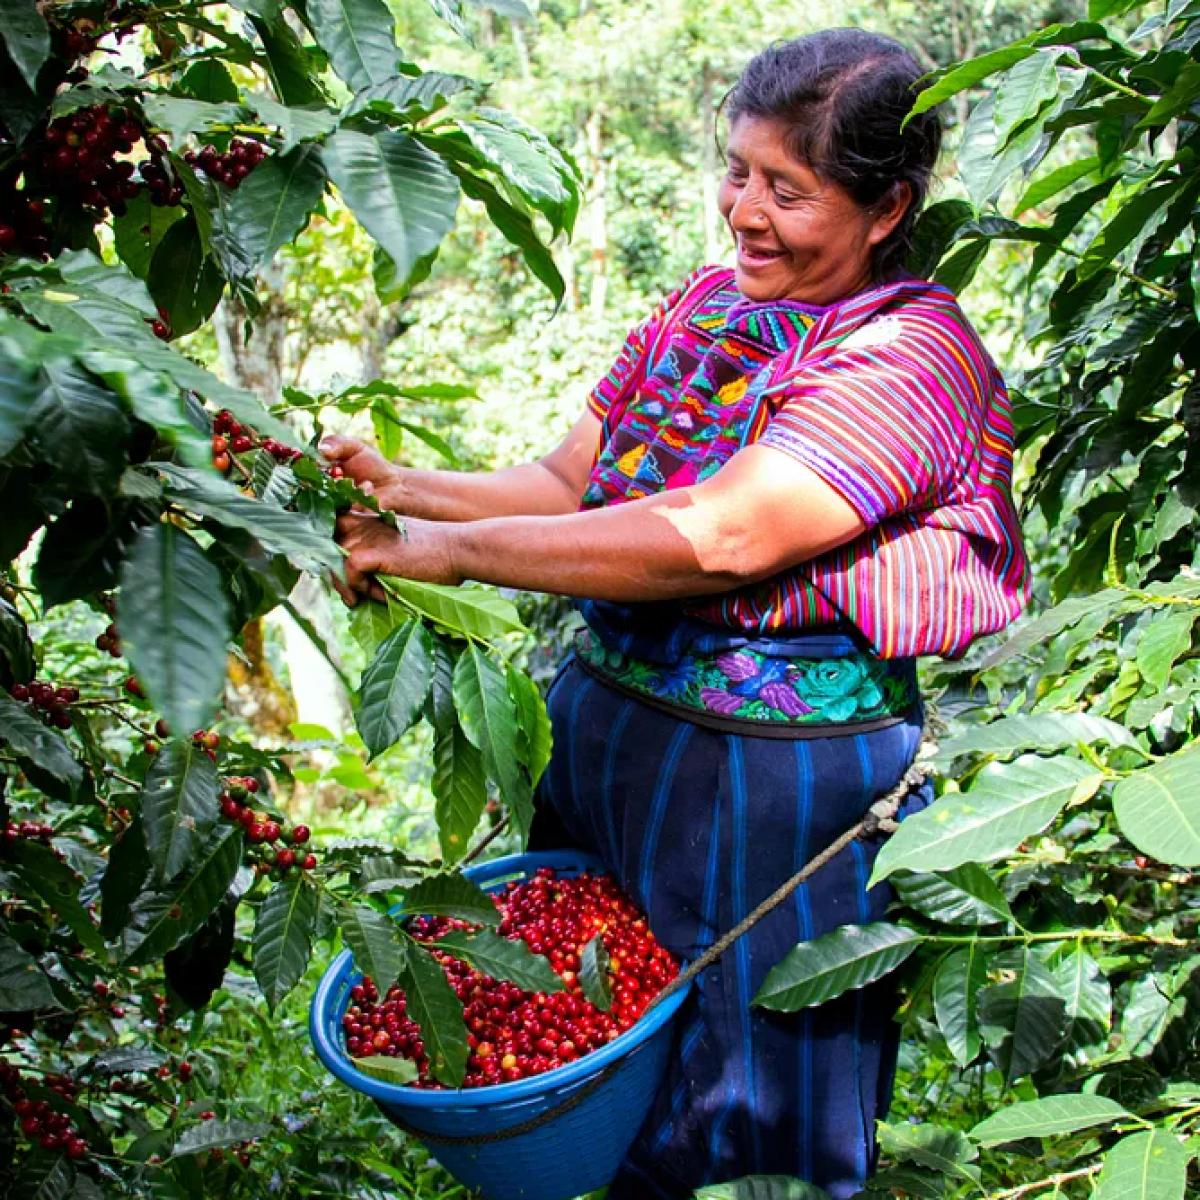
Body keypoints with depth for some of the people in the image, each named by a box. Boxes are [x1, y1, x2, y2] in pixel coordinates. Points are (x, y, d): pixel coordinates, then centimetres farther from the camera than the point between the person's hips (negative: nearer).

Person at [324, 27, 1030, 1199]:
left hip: (782, 785, -7)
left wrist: (455, 550, -25)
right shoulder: (706, 304, 7)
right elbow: (567, 480, 6)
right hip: (606, 732, 7)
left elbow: (718, 538, -27)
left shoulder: (912, 354, -17)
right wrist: (406, 490, -12)